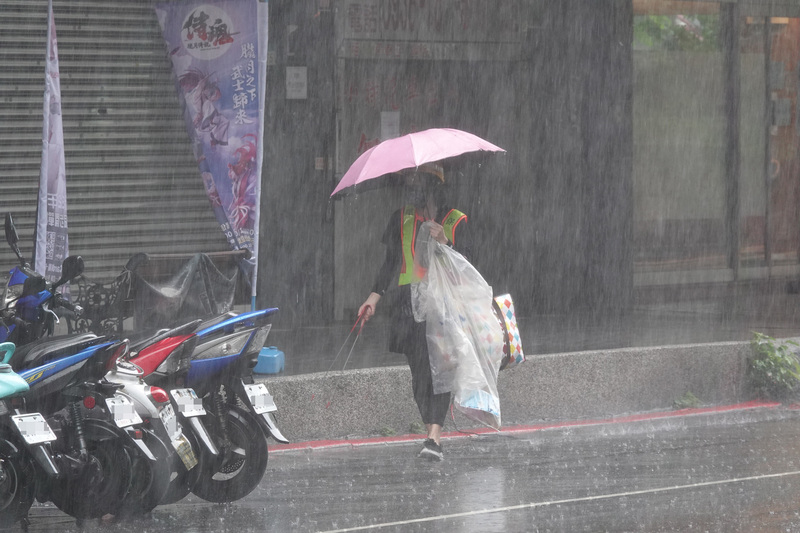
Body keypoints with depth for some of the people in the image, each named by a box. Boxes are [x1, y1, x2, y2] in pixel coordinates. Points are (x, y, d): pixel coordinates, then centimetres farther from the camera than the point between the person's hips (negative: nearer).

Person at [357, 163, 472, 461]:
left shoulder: (455, 221, 6)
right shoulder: (401, 219, 15)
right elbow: (391, 263, 20)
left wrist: (444, 242, -17)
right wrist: (374, 297, 10)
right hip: (408, 306, 3)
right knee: (419, 372, -1)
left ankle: (434, 436, -23)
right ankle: (433, 433, 8)